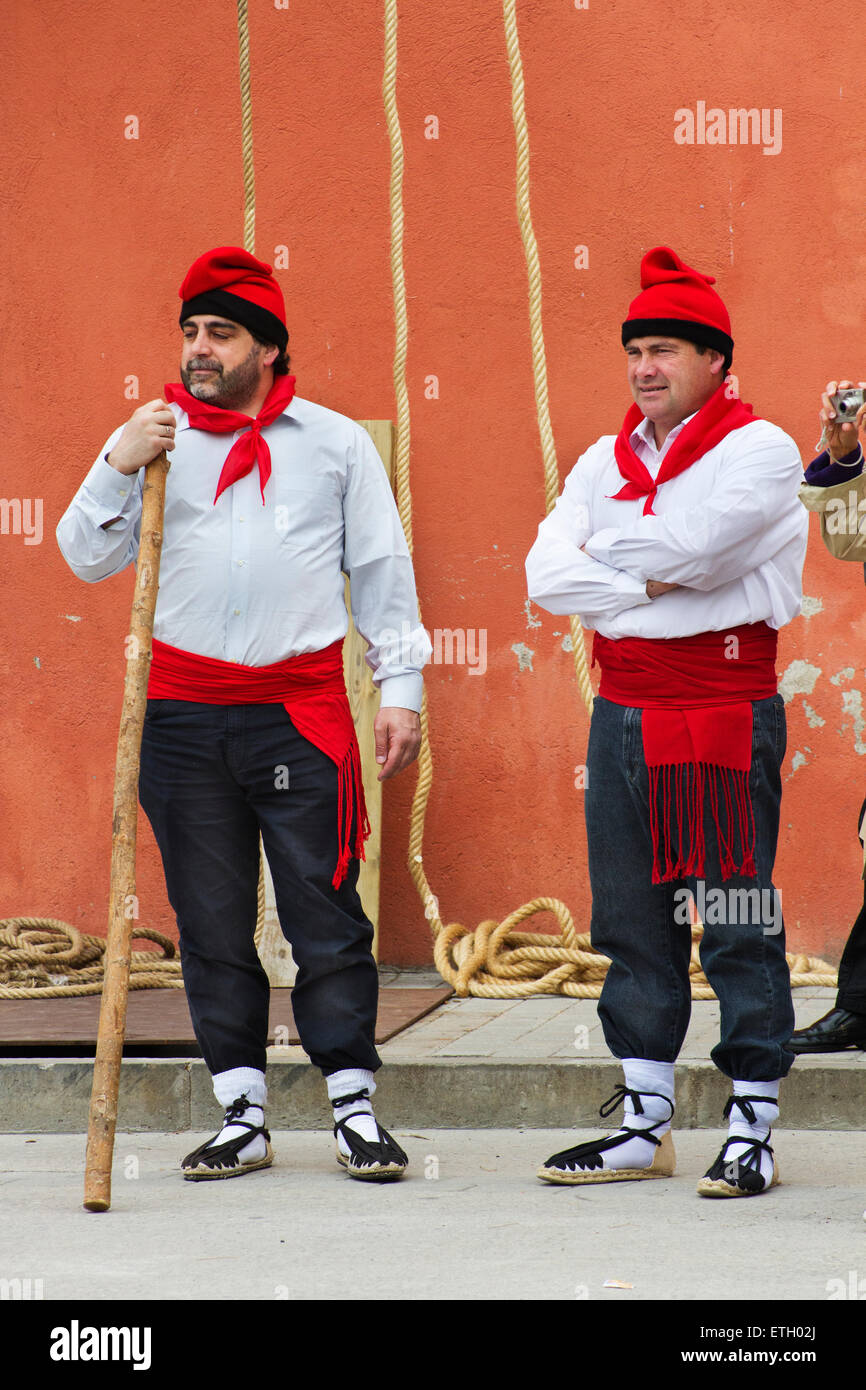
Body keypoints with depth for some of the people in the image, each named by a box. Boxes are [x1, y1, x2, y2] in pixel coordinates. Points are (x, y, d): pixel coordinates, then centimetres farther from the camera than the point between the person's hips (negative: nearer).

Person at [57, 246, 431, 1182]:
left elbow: (381, 569, 11)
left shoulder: (336, 441, 10)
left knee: (326, 915, -4)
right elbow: (87, 558, 4)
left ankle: (354, 1107, 3)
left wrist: (400, 686, 5)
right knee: (211, 925, 4)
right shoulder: (153, 439, 10)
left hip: (302, 711, -1)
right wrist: (118, 468, -12)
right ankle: (242, 1117, 12)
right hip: (184, 715, 1)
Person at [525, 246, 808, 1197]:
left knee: (737, 928, -4)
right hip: (623, 713, 6)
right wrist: (655, 584, -10)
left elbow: (685, 543, -19)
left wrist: (609, 555, -1)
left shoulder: (758, 449, -4)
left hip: (725, 712, -6)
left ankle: (751, 1131, 1)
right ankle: (643, 1126, 17)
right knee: (632, 923, 9)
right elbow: (546, 574, 1)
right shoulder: (605, 462, 13)